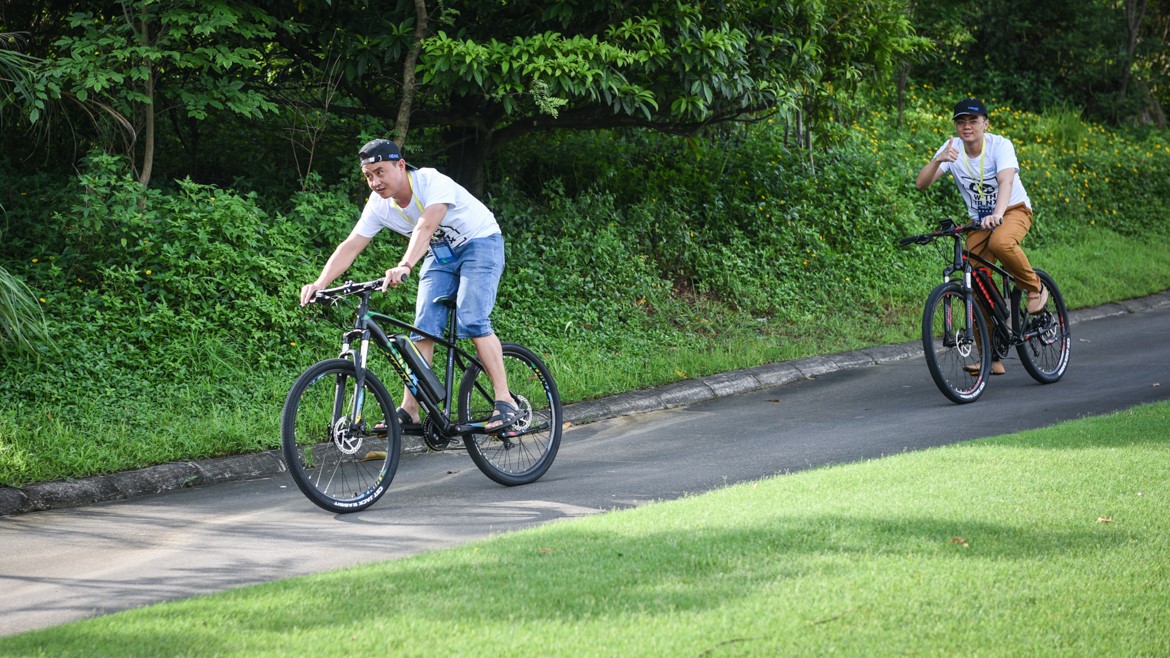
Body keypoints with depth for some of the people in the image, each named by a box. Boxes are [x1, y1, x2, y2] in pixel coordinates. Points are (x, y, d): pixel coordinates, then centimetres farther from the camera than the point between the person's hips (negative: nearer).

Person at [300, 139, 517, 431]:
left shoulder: (433, 182, -31)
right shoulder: (379, 205, -12)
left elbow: (425, 226, -47)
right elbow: (350, 246, -16)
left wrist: (405, 266, -63)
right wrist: (320, 283, -31)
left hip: (480, 242, -6)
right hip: (441, 252, 6)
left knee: (472, 321, -22)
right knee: (424, 327, -6)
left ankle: (505, 402, -22)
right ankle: (409, 410, -5)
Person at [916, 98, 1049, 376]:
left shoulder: (1000, 145, -19)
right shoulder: (952, 149, -9)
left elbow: (1006, 181, -36)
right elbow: (921, 183, -18)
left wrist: (997, 213, -54)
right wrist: (938, 160, -37)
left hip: (1013, 210, -4)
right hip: (980, 221, 4)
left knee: (1000, 243, -39)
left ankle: (1034, 287, -11)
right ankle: (991, 359, 6)